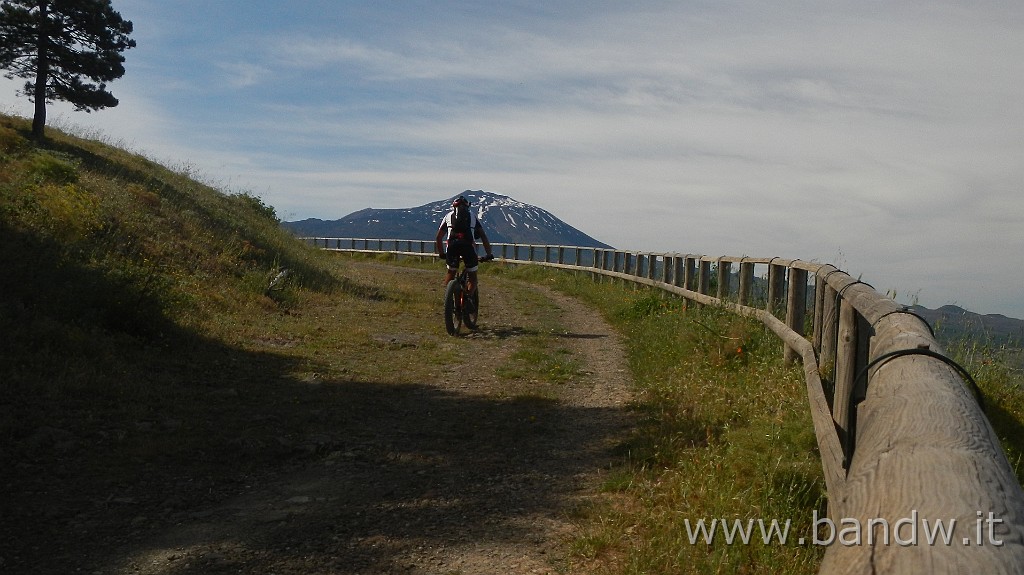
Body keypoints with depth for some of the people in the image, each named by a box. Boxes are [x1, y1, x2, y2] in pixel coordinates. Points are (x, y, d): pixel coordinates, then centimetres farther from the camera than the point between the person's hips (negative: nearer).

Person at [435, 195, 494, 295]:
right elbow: (484, 237, 22)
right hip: (468, 245, -1)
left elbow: (438, 237, 30)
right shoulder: (473, 216, 28)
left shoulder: (448, 216, 29)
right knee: (472, 277, 13)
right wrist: (489, 254, 26)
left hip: (452, 245, 1)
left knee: (451, 272, 23)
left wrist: (441, 253, 41)